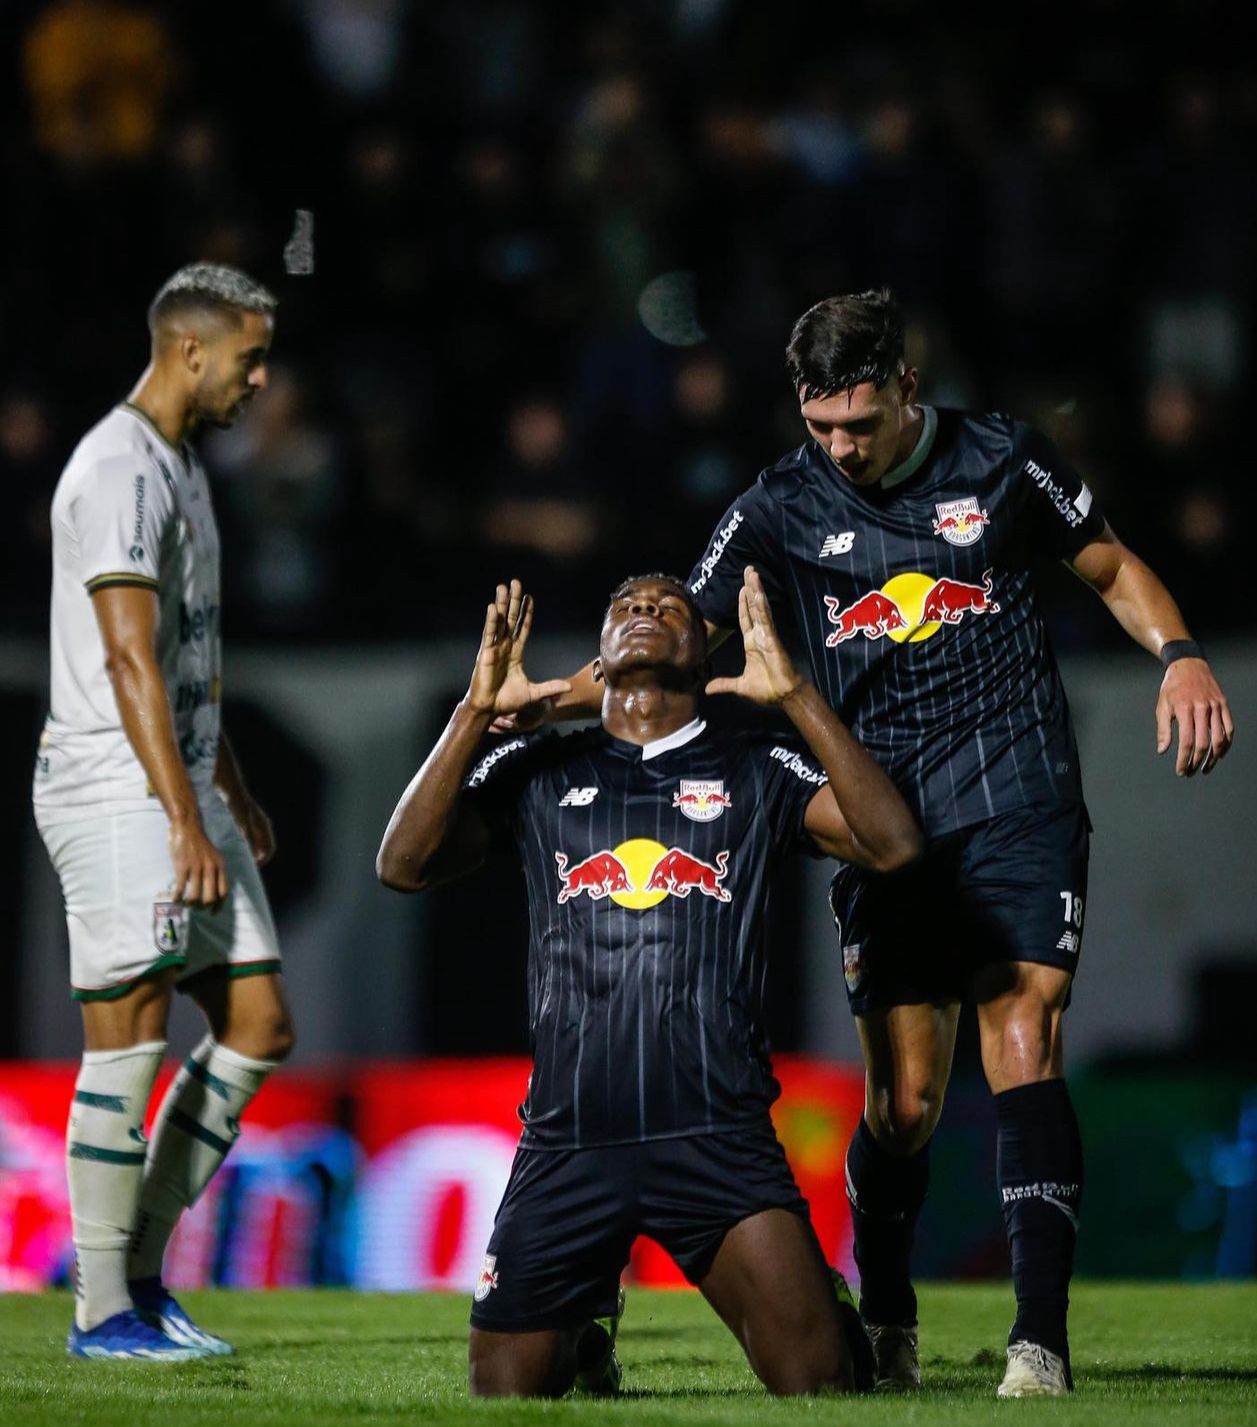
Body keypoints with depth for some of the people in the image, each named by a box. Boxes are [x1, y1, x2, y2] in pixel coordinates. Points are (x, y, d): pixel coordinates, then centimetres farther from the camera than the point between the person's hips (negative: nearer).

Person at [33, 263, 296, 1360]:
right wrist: (185, 820, -23)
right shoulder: (119, 470, -14)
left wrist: (232, 792, 26)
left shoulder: (182, 467, 18)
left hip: (184, 787, 10)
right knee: (129, 1042, -8)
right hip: (117, 789, -10)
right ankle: (103, 1311, -1)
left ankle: (141, 1268, 14)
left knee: (259, 1027, 7)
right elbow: (129, 659, -20)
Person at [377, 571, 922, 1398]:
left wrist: (794, 694, -12)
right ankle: (583, 1335, 37)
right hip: (568, 1143, 2)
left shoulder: (756, 773, 9)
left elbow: (893, 844, -7)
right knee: (504, 1395, 3)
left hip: (716, 1138, -2)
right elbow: (405, 865, -1)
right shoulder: (537, 771, 12)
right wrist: (476, 711, -9)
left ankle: (831, 1316, 22)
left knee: (816, 1385, -14)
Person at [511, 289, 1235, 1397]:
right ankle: (886, 1327, 19)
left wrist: (1180, 657, -2)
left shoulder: (1001, 461, 3)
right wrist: (547, 700, -8)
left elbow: (1113, 569, 15)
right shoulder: (784, 508, 5)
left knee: (1024, 1051, -15)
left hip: (1021, 807, -1)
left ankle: (1041, 1338, -19)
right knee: (905, 1096, -3)